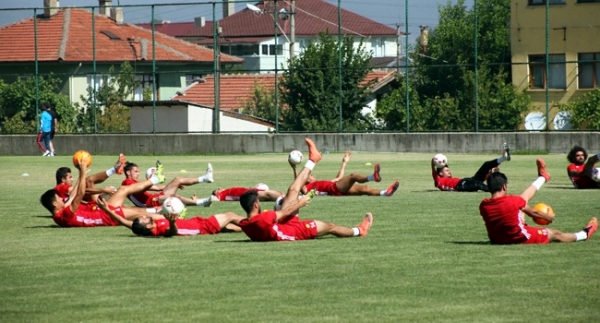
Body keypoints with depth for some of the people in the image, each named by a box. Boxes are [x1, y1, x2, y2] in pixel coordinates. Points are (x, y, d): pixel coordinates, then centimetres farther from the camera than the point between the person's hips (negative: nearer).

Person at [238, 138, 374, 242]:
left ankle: (312, 161, 23)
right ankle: (359, 230, 41)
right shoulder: (263, 219, -39)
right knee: (329, 226, 14)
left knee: (293, 191, 5)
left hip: (281, 229, 7)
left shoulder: (244, 225, -16)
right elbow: (286, 212, -21)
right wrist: (300, 203, -5)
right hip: (295, 231, -7)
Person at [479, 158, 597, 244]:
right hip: (519, 238, -6)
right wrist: (548, 216, 13)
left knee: (522, 199, 18)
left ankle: (542, 178, 42)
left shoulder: (483, 206, -14)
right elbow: (533, 212, -8)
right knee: (555, 234, 19)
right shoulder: (512, 201, -25)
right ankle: (584, 234, 44)